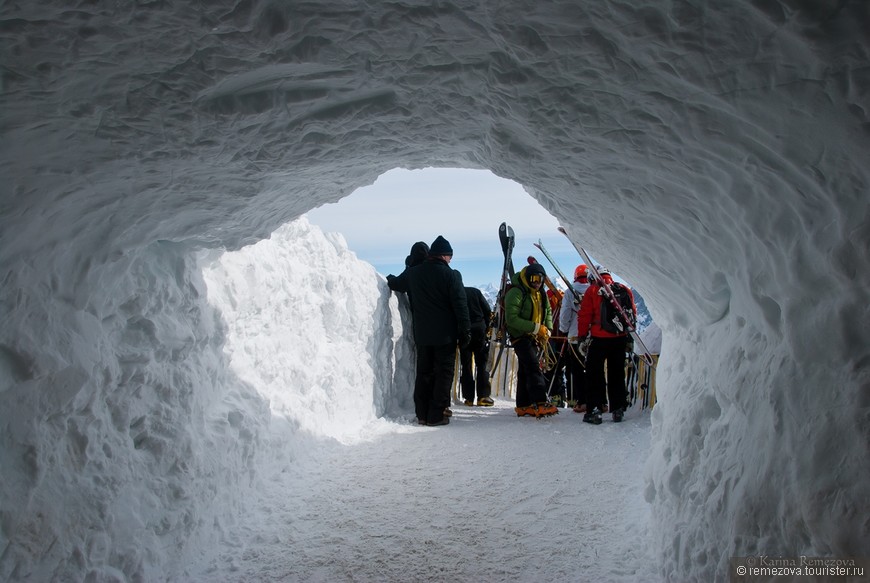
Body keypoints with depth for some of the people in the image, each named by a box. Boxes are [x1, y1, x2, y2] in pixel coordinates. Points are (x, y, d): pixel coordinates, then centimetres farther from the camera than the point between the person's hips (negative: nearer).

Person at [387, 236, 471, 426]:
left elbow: (395, 284, 25)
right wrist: (465, 331, -5)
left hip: (422, 334, 5)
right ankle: (436, 415, 0)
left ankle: (422, 414, 14)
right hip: (445, 334, -5)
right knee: (443, 373, 3)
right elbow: (460, 305, -11)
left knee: (424, 373, 13)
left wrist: (390, 278, 48)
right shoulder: (451, 275, -9)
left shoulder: (413, 273, 6)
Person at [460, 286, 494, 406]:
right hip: (479, 330, 0)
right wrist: (486, 326, 12)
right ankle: (483, 396, -4)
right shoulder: (475, 291, 9)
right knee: (482, 364, 4)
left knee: (466, 365, 7)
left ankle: (469, 397, 4)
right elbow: (488, 311, 2)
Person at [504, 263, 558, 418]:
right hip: (520, 336, -9)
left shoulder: (541, 294, 11)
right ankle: (540, 404, -26)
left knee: (525, 371, 13)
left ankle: (523, 406, 19)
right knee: (534, 368, -20)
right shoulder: (516, 293, -17)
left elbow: (548, 312, 18)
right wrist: (535, 328, -25)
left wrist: (547, 330, -2)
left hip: (534, 338, 9)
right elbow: (511, 318, -24)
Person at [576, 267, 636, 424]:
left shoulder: (593, 290, -4)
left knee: (595, 374, 3)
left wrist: (582, 336, 0)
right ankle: (618, 410, 16)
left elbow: (585, 315, -7)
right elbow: (633, 313, 12)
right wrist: (630, 337, 21)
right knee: (617, 374, 14)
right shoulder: (625, 290, 8)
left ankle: (594, 410, -2)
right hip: (620, 339, 4)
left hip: (599, 339, -4)